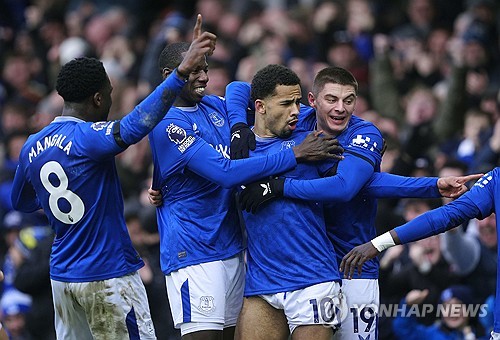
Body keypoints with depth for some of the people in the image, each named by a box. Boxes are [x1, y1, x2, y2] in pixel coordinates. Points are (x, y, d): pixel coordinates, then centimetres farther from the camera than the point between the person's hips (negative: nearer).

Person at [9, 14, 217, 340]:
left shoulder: (32, 146, 6)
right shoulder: (87, 137, -16)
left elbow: (21, 202, 22)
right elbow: (133, 127, -36)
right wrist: (183, 71, -43)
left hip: (62, 274, 7)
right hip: (108, 276, -7)